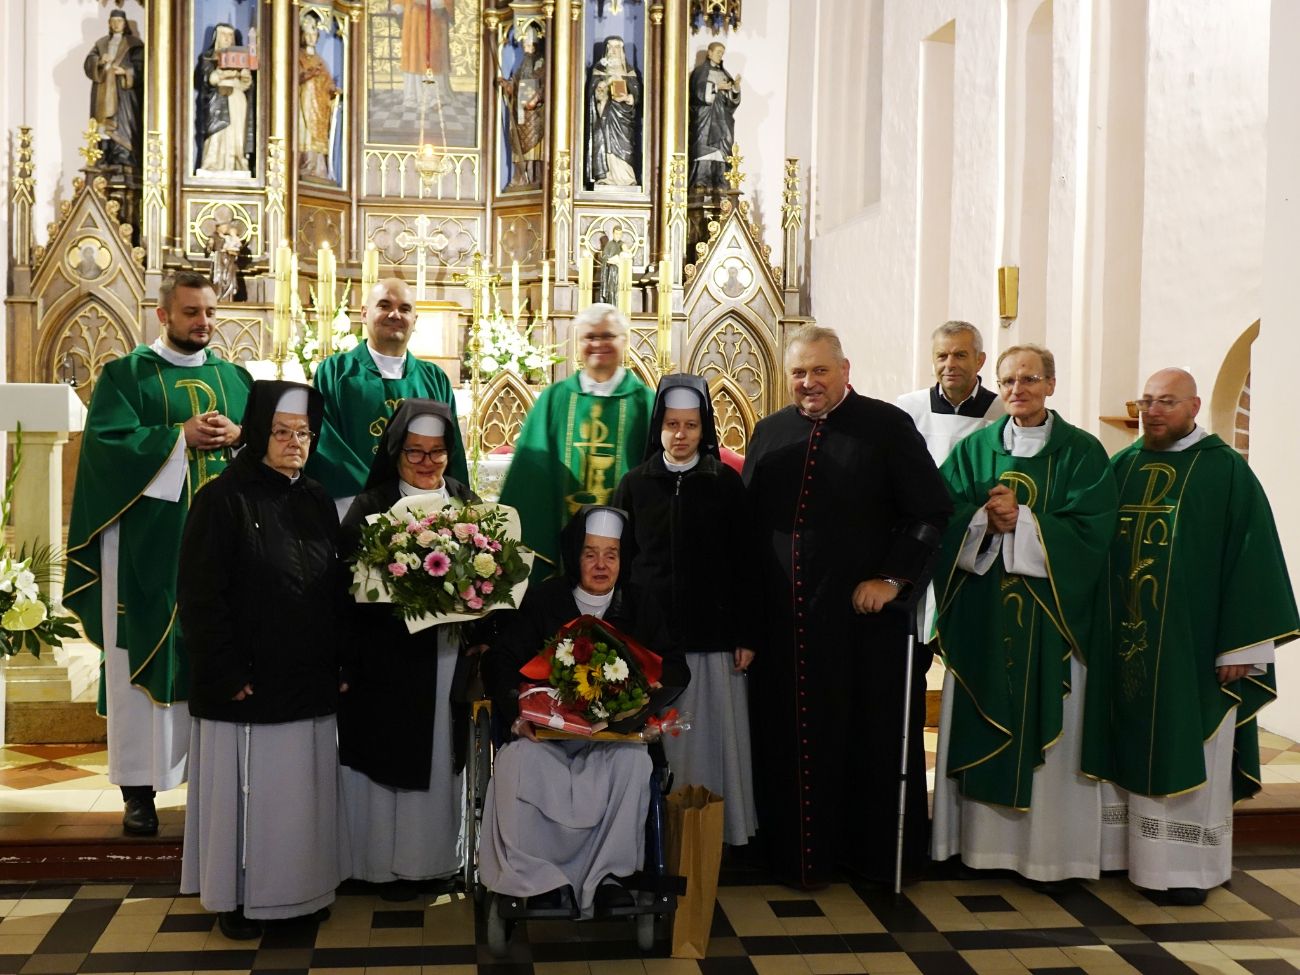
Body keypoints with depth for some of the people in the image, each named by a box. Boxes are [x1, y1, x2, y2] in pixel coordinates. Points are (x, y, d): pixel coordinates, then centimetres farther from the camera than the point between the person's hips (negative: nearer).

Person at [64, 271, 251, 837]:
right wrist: (181, 436, -14)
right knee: (148, 656, -1)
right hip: (151, 542, -3)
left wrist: (236, 434, -10)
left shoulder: (236, 379, 15)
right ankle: (139, 789, 5)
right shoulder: (125, 375, 4)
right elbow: (107, 444, -9)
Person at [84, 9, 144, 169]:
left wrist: (125, 71, -21)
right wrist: (100, 61, -14)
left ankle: (124, 159, -14)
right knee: (103, 125, -1)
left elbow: (140, 66, -5)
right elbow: (88, 62, 7)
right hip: (103, 92, 5)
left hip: (124, 91, -5)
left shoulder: (134, 44, 3)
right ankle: (106, 159, 0)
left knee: (122, 124, -12)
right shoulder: (101, 43, 16)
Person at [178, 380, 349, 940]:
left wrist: (340, 663, 5)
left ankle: (302, 889, 27)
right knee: (248, 791, 5)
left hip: (310, 683, 5)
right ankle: (238, 898, 21)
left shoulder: (318, 503, 10)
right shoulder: (224, 500, -8)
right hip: (247, 684, -5)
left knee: (303, 787, 12)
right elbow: (200, 597, -12)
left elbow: (338, 593, 12)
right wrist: (228, 674, -15)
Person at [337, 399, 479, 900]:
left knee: (444, 752, 10)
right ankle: (391, 861, 15)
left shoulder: (467, 503, 11)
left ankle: (441, 854, 23)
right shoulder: (371, 507, -2)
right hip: (390, 658, -4)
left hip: (452, 655, 4)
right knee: (394, 756, 2)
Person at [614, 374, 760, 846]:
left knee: (710, 737, 3)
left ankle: (718, 835, 14)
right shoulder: (635, 484, 6)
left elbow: (745, 564, 3)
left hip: (712, 635, -1)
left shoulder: (726, 483, 3)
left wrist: (746, 635, -2)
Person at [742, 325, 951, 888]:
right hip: (784, 618, 4)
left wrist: (892, 578, -11)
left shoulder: (887, 427, -2)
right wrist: (746, 611, 6)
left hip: (865, 611, -3)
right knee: (792, 736, 8)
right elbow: (747, 521, 12)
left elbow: (931, 511, -4)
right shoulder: (770, 434, 11)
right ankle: (799, 854, 20)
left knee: (872, 734, 6)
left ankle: (879, 852, 20)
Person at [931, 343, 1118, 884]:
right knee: (981, 727, 6)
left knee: (1046, 729, 2)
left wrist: (1020, 521, -17)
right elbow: (944, 518, 0)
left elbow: (1089, 532, -9)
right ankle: (981, 837, 17)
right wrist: (985, 519, -18)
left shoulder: (1081, 452, 0)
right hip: (981, 613, 3)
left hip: (1049, 614, -2)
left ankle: (1047, 848, 13)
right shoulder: (974, 448, 8)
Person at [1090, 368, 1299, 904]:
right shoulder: (1120, 467, 10)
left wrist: (1241, 644, -11)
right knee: (1124, 747, 10)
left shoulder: (1225, 471, -3)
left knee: (1186, 754, 2)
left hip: (1191, 645, -4)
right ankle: (1120, 848, 21)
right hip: (1121, 640, 4)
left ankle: (1187, 865, 12)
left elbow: (1253, 558, -7)